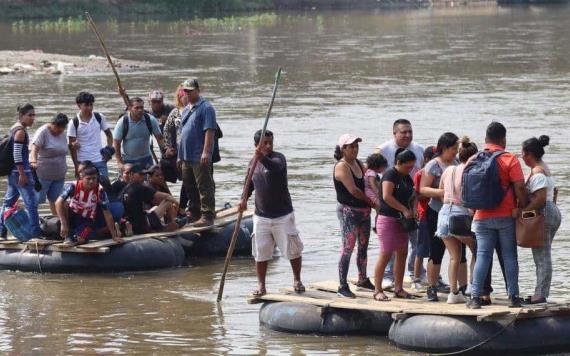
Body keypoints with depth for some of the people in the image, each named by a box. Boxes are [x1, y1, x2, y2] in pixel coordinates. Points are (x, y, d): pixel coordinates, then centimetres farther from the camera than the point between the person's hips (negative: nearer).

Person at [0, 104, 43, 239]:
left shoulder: (15, 128, 15)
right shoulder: (21, 131, -14)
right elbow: (17, 154, -20)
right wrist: (22, 175, -21)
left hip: (13, 172, 10)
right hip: (19, 171, -10)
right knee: (31, 202, -9)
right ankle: (35, 232, -11)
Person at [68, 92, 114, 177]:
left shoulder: (99, 117, 2)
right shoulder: (74, 123, -5)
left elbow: (108, 134, 13)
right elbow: (72, 146, -3)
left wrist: (109, 150, -3)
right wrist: (76, 166, -6)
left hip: (100, 161, 2)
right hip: (83, 163, -2)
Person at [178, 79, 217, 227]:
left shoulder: (205, 108, -9)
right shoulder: (186, 110, 18)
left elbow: (209, 131, -17)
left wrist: (206, 152, -24)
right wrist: (180, 155, 21)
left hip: (200, 158, -9)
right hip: (186, 157, 9)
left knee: (204, 187, -9)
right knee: (189, 187, 16)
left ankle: (207, 216, -9)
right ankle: (193, 213, 26)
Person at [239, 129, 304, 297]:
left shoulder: (278, 158, -12)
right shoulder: (253, 163, 5)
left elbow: (275, 167, -36)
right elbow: (250, 183, 19)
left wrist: (263, 158, -57)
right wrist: (245, 198, -1)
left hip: (282, 215, -4)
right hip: (261, 216, 4)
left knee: (292, 249, 5)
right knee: (260, 252, 3)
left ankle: (297, 280, 23)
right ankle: (261, 286, 11)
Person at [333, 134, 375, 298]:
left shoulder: (358, 164, 11)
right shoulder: (342, 166, -15)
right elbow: (353, 190, -20)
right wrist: (370, 201, -9)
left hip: (364, 211, 8)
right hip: (348, 211, -8)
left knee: (363, 246, 16)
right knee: (348, 248, -8)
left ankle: (363, 279, 31)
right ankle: (342, 286, -6)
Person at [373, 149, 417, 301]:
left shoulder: (407, 178, 14)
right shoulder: (390, 174, -12)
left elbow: (412, 196, 25)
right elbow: (387, 196, -22)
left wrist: (412, 210, 4)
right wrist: (404, 210, -20)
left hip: (401, 220, 9)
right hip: (387, 218, -9)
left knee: (402, 254, 8)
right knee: (386, 254, -10)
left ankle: (398, 288, 16)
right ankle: (377, 290, -7)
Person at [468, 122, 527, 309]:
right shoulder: (509, 159, -8)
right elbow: (519, 188, -12)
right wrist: (523, 209, -1)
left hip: (482, 217, 3)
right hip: (506, 216, -3)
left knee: (482, 255, 5)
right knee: (509, 255, 5)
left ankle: (475, 296, -1)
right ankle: (513, 297, 5)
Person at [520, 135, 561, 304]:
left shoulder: (537, 173, -15)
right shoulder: (545, 169, 16)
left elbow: (540, 198, -25)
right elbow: (553, 193, 21)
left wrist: (522, 211, -22)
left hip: (542, 214, -10)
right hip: (553, 212, 10)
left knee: (542, 257, -8)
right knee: (543, 256, 13)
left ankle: (540, 294, -7)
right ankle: (541, 293, 15)